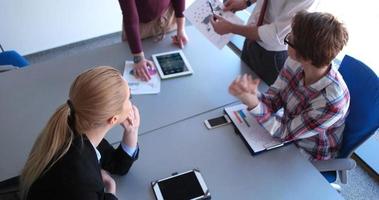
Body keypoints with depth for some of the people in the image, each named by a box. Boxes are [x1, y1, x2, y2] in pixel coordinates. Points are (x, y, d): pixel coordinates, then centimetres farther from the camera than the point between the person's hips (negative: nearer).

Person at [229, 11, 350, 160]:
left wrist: (252, 103, -43)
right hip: (289, 127, 5)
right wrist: (253, 95, -36)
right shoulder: (295, 63, -19)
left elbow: (285, 132, -27)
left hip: (306, 159, -4)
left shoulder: (332, 101, -36)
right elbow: (272, 102, -13)